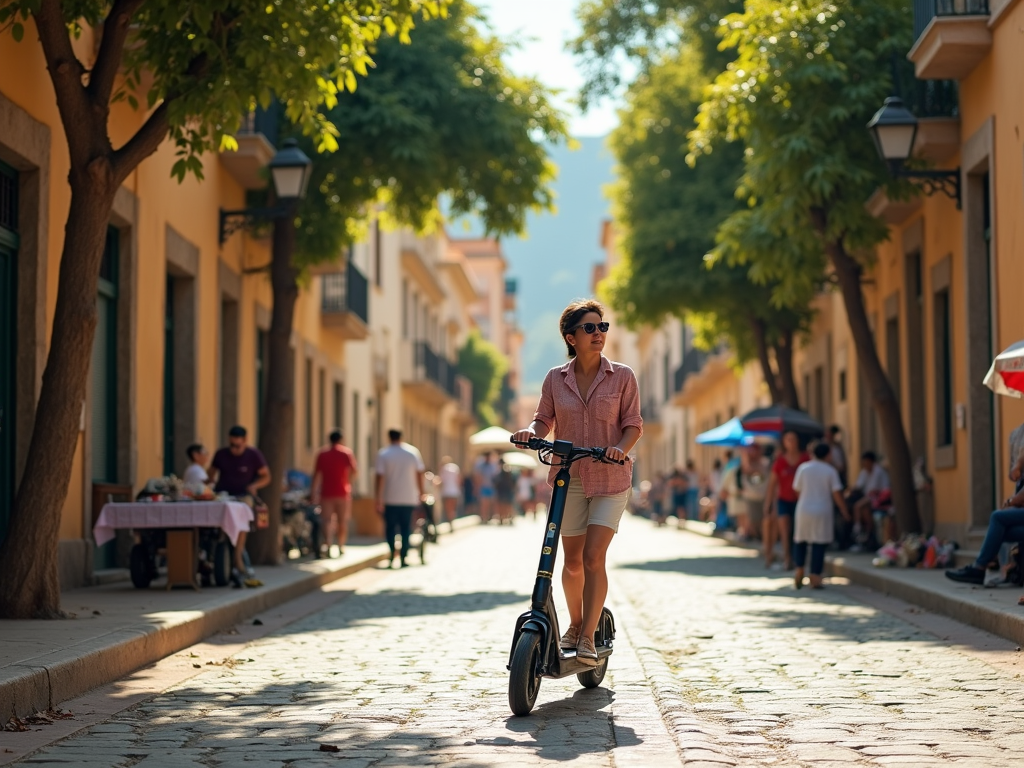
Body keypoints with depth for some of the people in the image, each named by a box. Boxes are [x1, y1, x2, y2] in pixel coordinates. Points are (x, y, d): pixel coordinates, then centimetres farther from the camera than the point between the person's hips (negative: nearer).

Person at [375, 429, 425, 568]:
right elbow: (419, 473, 3)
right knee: (406, 528, 7)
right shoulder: (413, 452, 0)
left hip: (390, 499, -1)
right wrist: (421, 493, 13)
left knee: (390, 528, 9)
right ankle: (404, 557, 4)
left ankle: (392, 554, -3)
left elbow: (380, 477, -10)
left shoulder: (383, 454, -5)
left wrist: (379, 500, -8)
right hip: (409, 498, 1)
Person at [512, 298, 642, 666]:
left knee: (593, 557, -12)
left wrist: (621, 448, -22)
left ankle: (588, 637, -5)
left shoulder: (622, 377, -3)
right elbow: (545, 419, 7)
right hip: (568, 479, 2)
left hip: (610, 480, -2)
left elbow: (633, 424, -3)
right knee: (572, 560, 9)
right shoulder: (555, 379, 2)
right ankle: (574, 625, 31)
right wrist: (531, 431, -15)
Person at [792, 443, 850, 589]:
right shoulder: (831, 471, -4)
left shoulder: (803, 468, 0)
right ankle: (815, 577, -2)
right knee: (819, 544, 1)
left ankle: (799, 570, 5)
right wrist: (844, 510, 3)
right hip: (823, 511, -2)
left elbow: (797, 489, 4)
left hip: (804, 510, 2)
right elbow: (837, 493, -7)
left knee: (800, 541, 17)